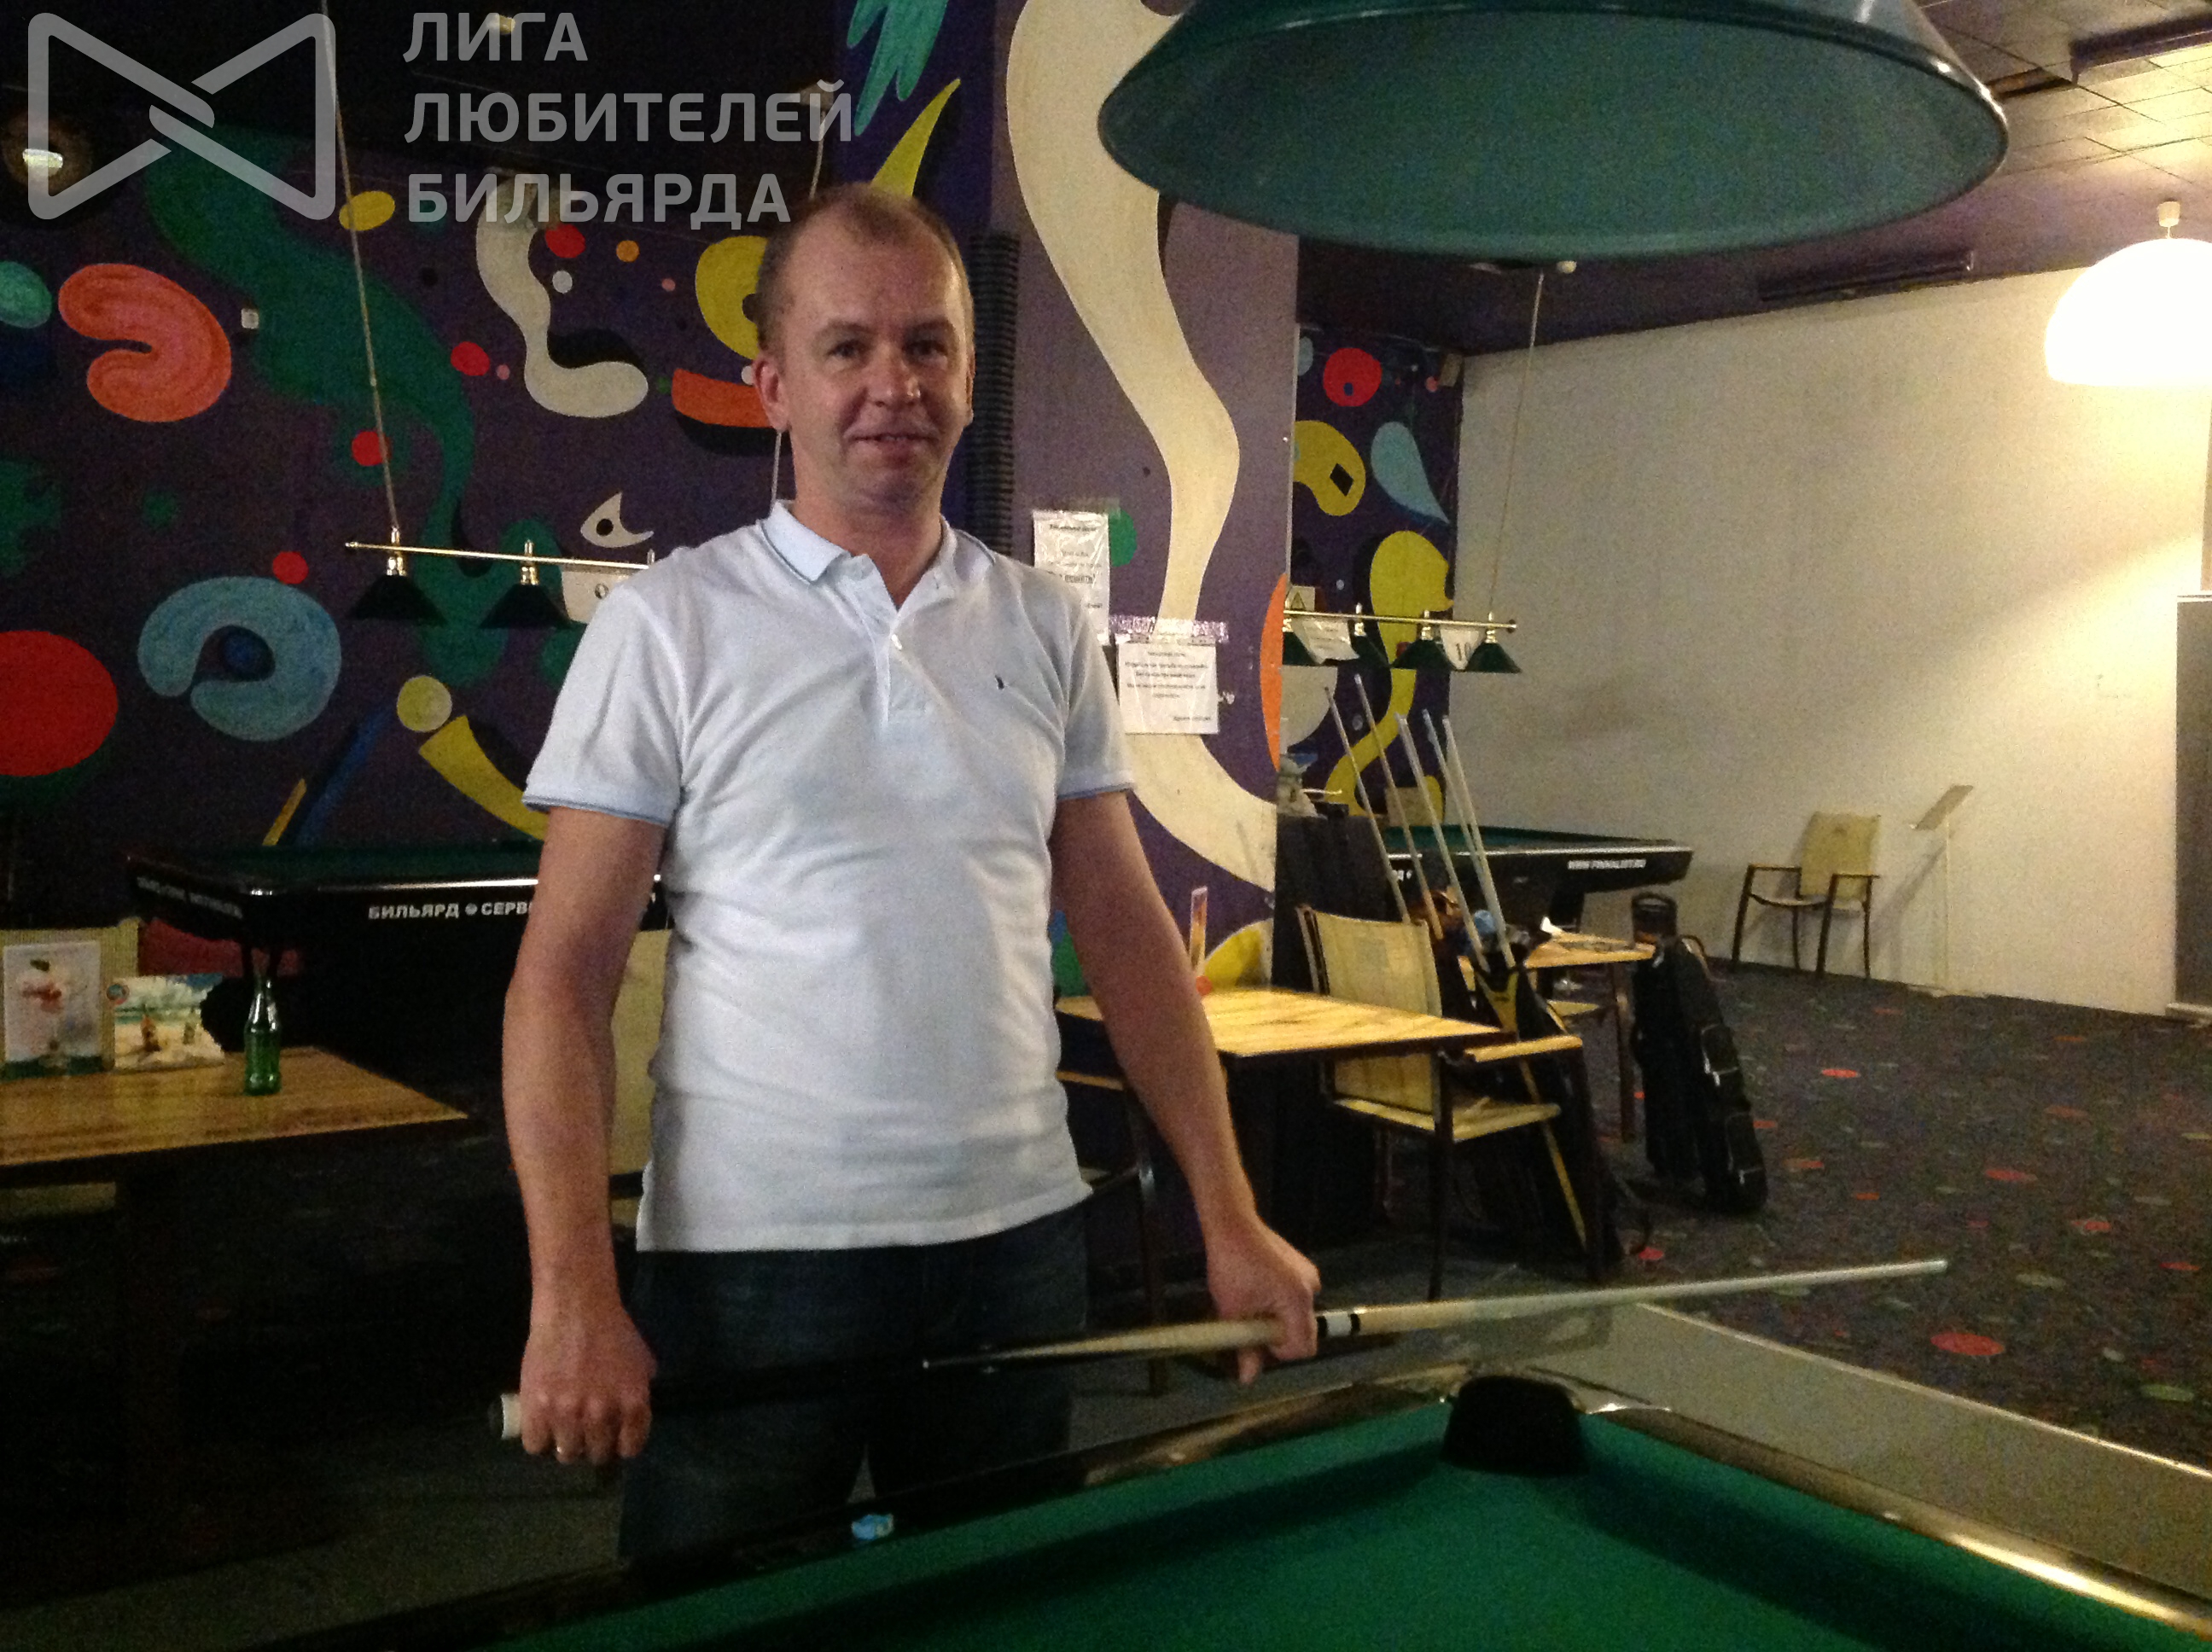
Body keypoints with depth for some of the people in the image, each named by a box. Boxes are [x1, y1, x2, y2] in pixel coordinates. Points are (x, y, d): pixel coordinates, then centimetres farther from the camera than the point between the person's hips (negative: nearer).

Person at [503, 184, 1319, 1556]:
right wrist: (572, 1294, -15)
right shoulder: (670, 622, -5)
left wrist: (1231, 1218, 2)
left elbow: (1128, 931, 7)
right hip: (753, 1256, -3)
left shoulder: (1046, 629, 6)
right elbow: (564, 977, -7)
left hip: (1018, 1241, 4)